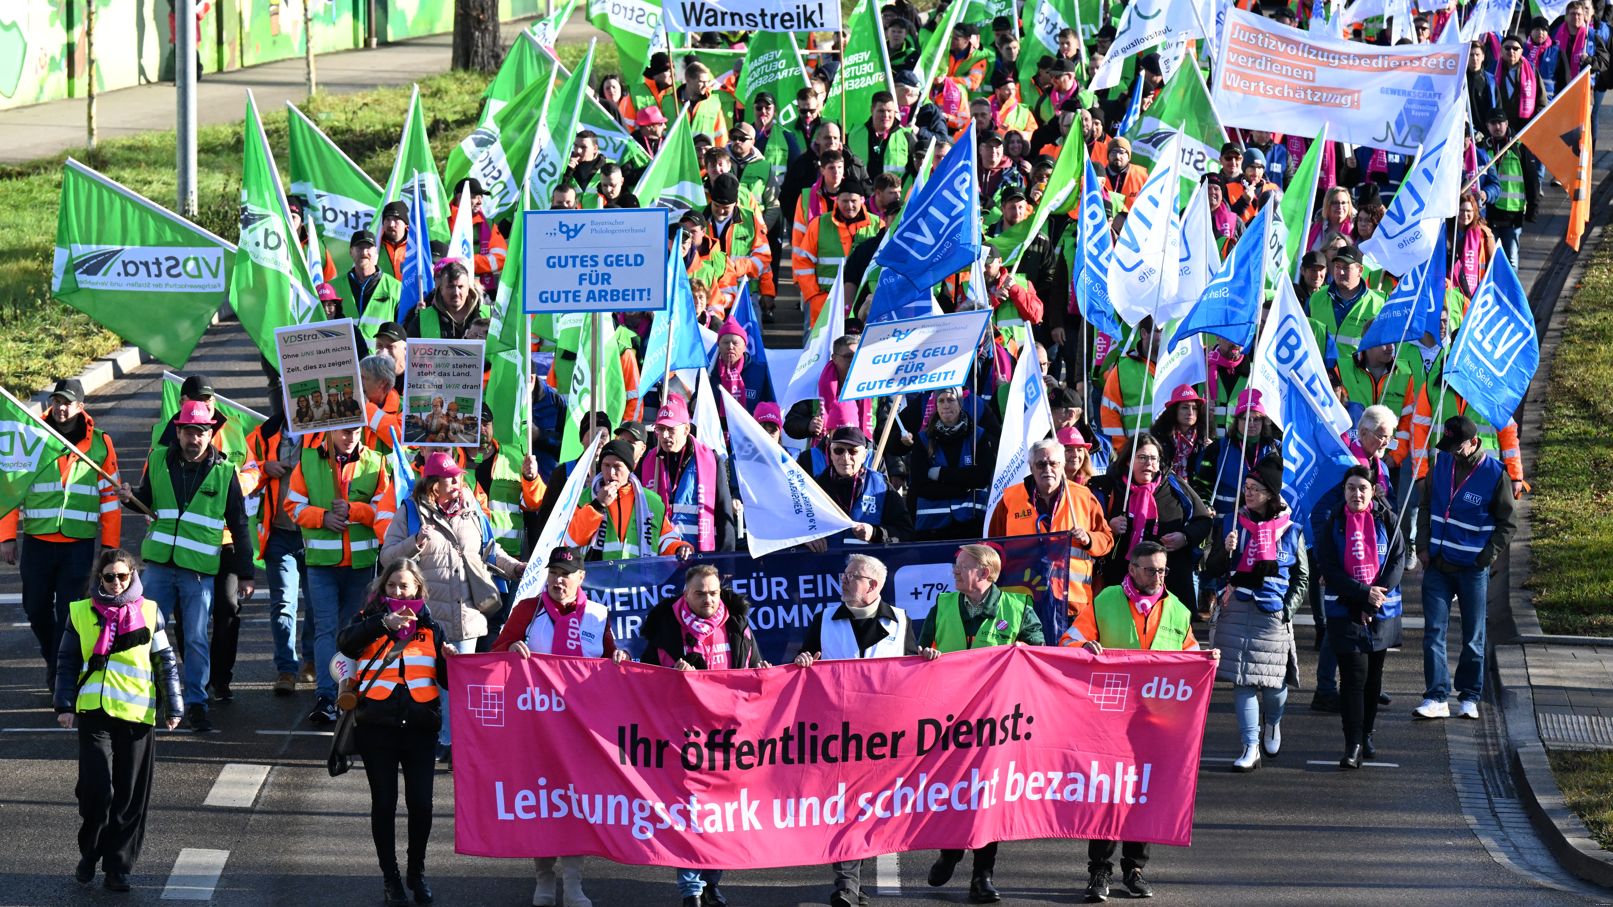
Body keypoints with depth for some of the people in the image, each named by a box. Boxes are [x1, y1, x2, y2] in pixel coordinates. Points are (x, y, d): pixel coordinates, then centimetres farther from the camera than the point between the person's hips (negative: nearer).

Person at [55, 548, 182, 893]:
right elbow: (67, 662, 10)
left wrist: (173, 707, 7)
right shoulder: (81, 613, 7)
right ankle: (89, 854, 9)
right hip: (94, 712, -1)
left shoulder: (149, 612, 7)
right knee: (97, 787, -13)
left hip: (137, 714, 1)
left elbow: (165, 661, 11)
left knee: (130, 797, 1)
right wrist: (64, 705, 1)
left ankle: (118, 866, 12)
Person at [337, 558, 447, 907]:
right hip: (377, 727, -1)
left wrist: (450, 660, -12)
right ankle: (390, 876, 15)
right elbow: (346, 643, -18)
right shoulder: (370, 620, 5)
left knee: (421, 802, -1)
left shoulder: (430, 628, 11)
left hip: (419, 727, 1)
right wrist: (384, 623, -31)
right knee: (384, 802, 4)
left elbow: (447, 680, 10)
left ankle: (417, 872, 17)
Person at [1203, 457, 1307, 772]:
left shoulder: (1289, 531, 3)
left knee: (1274, 681, 3)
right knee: (1242, 680, -4)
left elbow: (1302, 575, 10)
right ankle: (1251, 748, 2)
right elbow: (1211, 569, 7)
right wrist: (1225, 549, -13)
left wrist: (1288, 607, -2)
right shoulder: (1235, 524, 6)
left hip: (1273, 613, -1)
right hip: (1237, 612, 1)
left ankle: (1273, 722, 37)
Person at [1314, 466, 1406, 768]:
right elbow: (1328, 569, -7)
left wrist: (1374, 601, -12)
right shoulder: (1333, 525, -1)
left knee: (1373, 675, 12)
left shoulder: (1387, 521, 1)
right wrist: (1364, 594, -17)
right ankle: (1353, 745, -11)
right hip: (1345, 612, -2)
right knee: (1353, 675, -10)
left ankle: (1366, 735, 27)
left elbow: (1397, 562, -2)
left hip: (1382, 610, 2)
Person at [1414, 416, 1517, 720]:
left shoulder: (1495, 473, -8)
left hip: (1473, 569, -3)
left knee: (1473, 637, 6)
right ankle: (1436, 697, -3)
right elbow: (1426, 507, 14)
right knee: (1433, 631, -3)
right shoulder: (1441, 464, 3)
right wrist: (1423, 547, 5)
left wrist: (1487, 558, -8)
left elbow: (1507, 524, -1)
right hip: (1438, 566, 3)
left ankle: (1469, 697, 17)